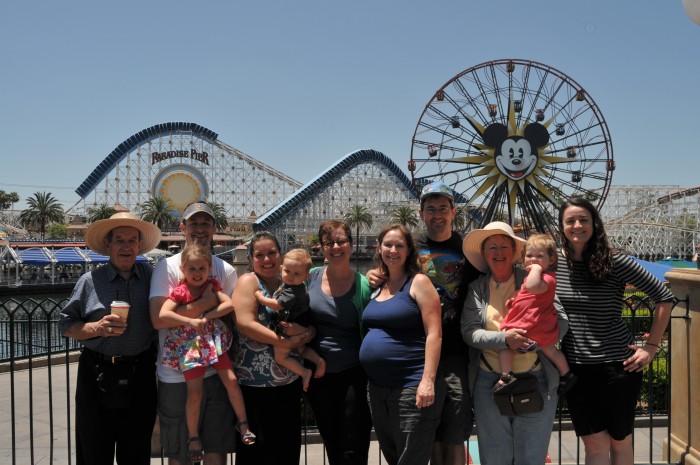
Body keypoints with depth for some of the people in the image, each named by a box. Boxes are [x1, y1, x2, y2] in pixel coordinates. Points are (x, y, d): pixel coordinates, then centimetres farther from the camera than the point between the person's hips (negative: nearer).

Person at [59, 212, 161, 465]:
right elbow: (66, 325, 2)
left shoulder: (150, 276, 3)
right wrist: (97, 328, -15)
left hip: (140, 375, 1)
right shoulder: (90, 281, -1)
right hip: (98, 376, -1)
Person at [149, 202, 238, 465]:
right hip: (176, 375, -2)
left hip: (216, 371, 3)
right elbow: (158, 319, -16)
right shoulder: (167, 267, -4)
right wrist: (205, 302, -16)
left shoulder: (226, 271, 6)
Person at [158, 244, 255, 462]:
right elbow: (163, 314, -21)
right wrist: (191, 321, -25)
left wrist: (207, 316, -21)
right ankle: (193, 437, 17)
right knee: (195, 393, -2)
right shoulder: (180, 291, -9)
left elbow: (229, 304, -11)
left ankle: (243, 422, 17)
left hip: (214, 341, 3)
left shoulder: (212, 285, 1)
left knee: (231, 381, -2)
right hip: (189, 345, -3)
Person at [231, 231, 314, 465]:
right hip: (255, 386, -6)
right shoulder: (248, 281, -5)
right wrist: (284, 342, -21)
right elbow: (244, 323, -18)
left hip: (290, 384, 6)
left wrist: (304, 331, -14)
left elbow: (311, 327, 9)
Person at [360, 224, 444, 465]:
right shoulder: (377, 287, 13)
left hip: (412, 388, -7)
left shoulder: (418, 282, -6)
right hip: (378, 388, 7)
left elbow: (434, 334, -14)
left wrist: (428, 380, -20)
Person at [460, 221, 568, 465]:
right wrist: (504, 338, -21)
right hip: (489, 383, 1)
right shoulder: (476, 289, 4)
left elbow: (560, 321, -4)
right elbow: (469, 332, -5)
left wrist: (529, 340, -18)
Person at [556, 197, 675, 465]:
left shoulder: (614, 262, -10)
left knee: (620, 441, 13)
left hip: (617, 365, -2)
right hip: (575, 367, 2)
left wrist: (651, 346, -5)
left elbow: (664, 297, -4)